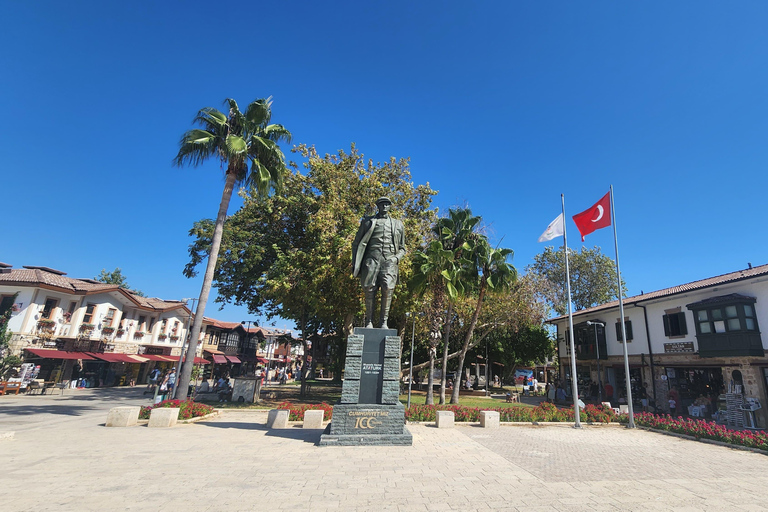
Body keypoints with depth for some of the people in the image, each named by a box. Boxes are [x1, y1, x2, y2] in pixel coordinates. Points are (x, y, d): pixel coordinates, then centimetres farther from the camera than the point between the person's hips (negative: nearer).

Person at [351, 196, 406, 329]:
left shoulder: (398, 225, 22)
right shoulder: (368, 221, 17)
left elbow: (402, 248, 23)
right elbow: (357, 243, 14)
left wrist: (396, 258, 1)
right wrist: (355, 264, 3)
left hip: (389, 261, 1)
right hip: (371, 260, 0)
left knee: (387, 290, -14)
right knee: (369, 290, -7)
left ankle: (383, 322, -8)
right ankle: (369, 321, 2)